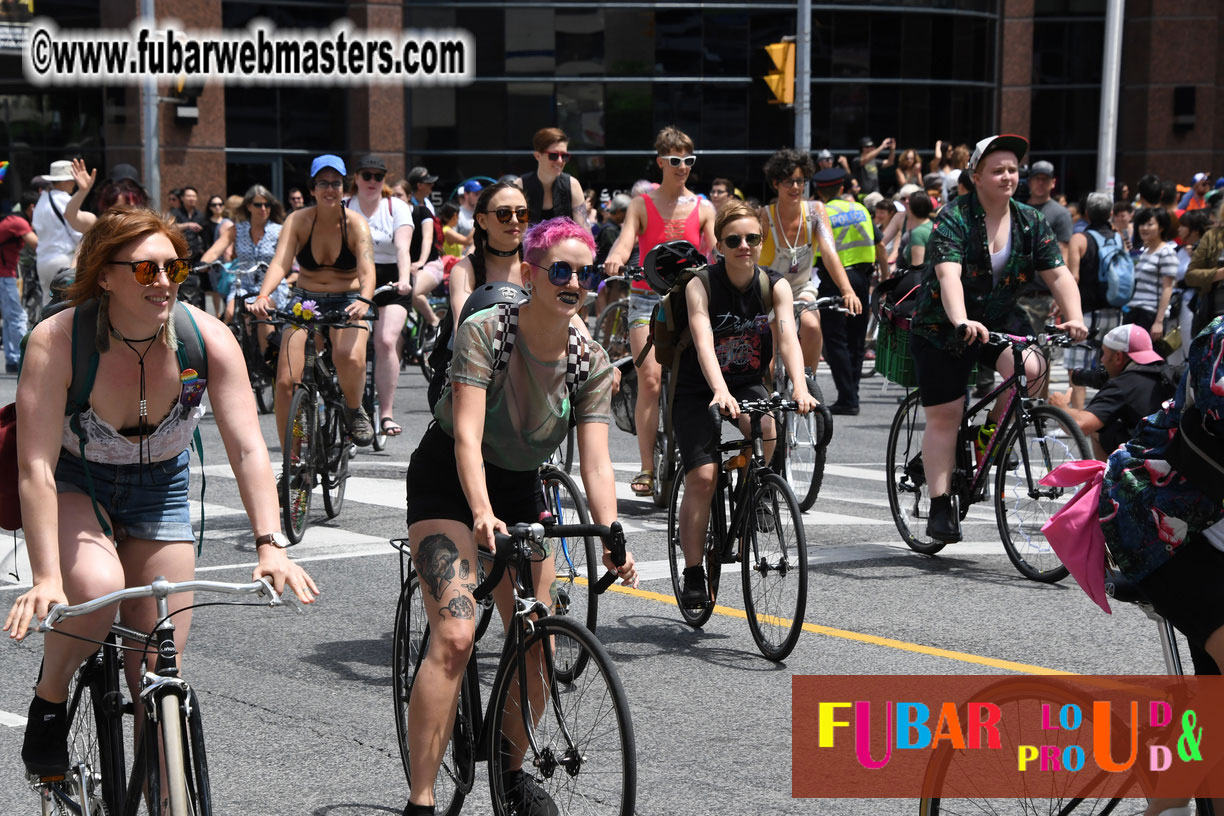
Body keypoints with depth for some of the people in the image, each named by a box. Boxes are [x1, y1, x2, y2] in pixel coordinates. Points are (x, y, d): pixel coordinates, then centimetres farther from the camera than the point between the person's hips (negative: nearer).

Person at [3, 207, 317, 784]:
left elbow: (248, 448, -25)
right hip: (73, 483, -2)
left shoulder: (208, 338, -22)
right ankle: (49, 701, -4)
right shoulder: (57, 340, -28)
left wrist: (271, 545, -39)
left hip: (159, 490, 2)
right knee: (97, 587, -34)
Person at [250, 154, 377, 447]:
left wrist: (363, 301, -45)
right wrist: (263, 296, -39)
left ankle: (355, 411, -1)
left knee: (350, 358, -34)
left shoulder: (355, 223, -10)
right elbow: (280, 263, -19)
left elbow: (367, 270, -23)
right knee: (285, 382, -11)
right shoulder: (298, 220, -6)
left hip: (346, 302, -2)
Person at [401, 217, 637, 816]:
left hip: (521, 485, 5)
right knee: (454, 636, -20)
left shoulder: (591, 362, -10)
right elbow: (468, 435, -30)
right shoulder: (483, 331, -22)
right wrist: (483, 514, -45)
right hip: (448, 480, -5)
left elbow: (595, 461, -17)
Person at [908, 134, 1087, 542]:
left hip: (999, 323, 4)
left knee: (1032, 369, -25)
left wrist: (1074, 318, -25)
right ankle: (940, 507, 4)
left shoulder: (1030, 222, -1)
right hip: (942, 329, -4)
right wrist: (962, 322, -49)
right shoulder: (953, 218, -17)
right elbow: (949, 275, -32)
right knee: (944, 417, -5)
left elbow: (1058, 275, -7)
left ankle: (993, 434, -1)